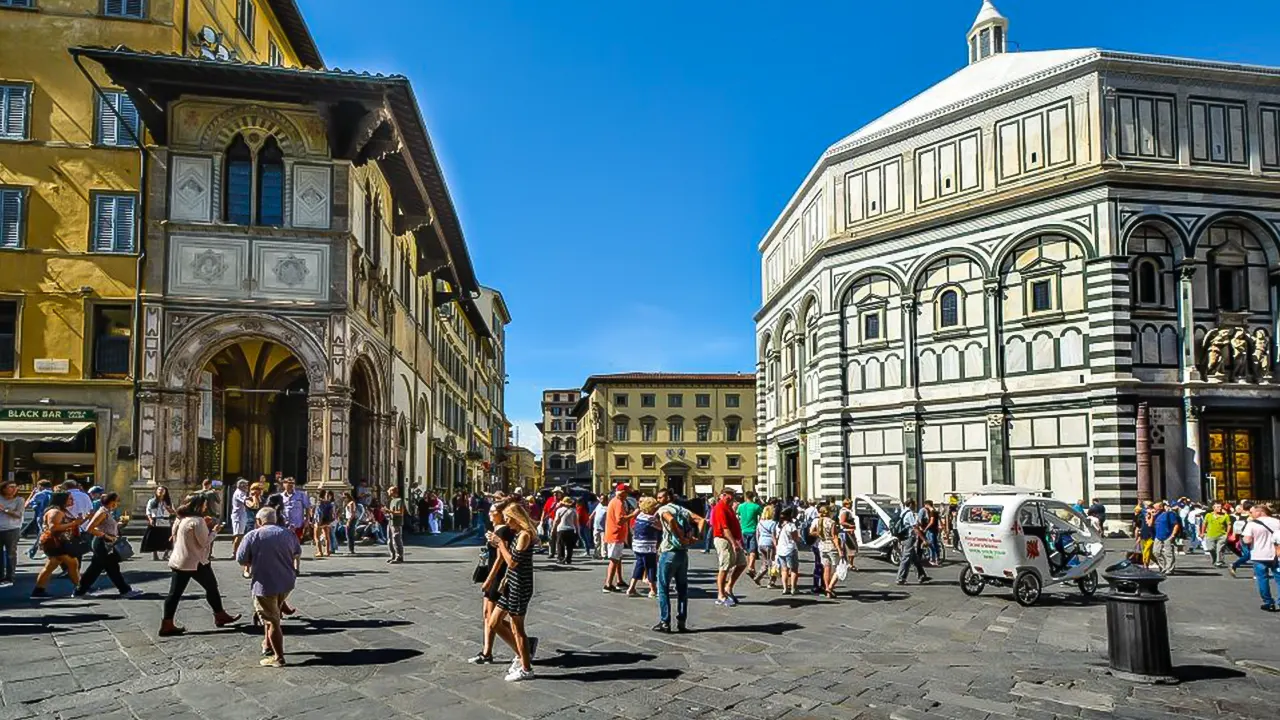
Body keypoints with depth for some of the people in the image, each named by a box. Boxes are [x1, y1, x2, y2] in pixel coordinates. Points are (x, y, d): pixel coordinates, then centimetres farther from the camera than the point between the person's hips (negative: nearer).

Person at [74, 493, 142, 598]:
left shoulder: (108, 512, 12)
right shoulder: (103, 513, -16)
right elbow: (89, 529, -21)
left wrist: (118, 524, 5)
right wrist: (105, 536, -20)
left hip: (106, 544, 10)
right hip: (102, 543, -10)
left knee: (95, 568, 14)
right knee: (113, 568, -2)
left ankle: (80, 590, 22)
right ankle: (125, 590, 4)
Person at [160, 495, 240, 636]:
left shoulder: (180, 520, 10)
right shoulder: (197, 521, -17)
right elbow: (204, 542, -15)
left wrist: (205, 526, 14)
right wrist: (214, 530, -1)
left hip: (177, 562, 8)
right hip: (196, 562, -8)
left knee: (175, 593, 6)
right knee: (211, 587, 9)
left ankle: (167, 625, 4)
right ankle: (220, 616, 21)